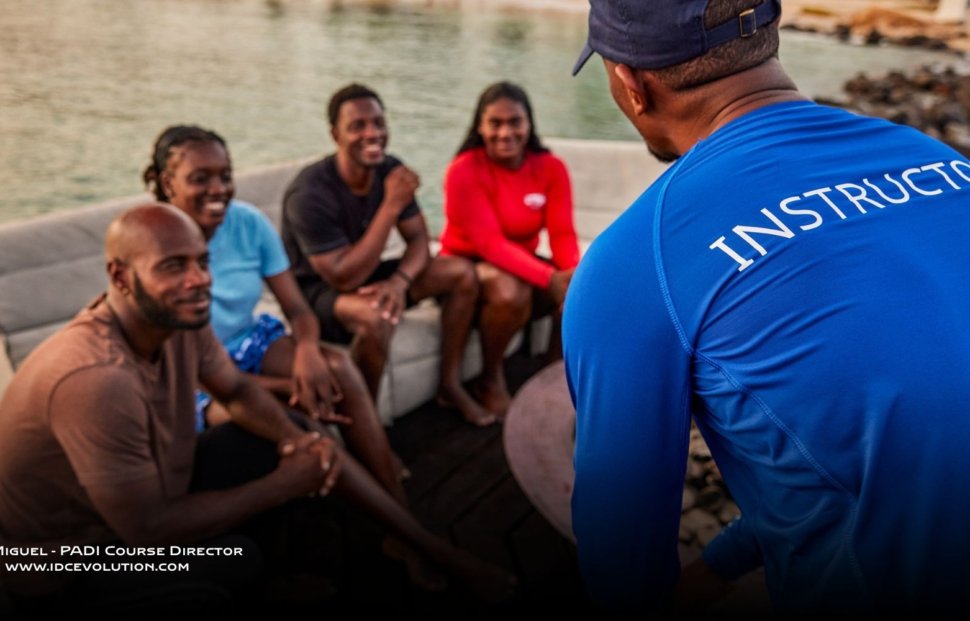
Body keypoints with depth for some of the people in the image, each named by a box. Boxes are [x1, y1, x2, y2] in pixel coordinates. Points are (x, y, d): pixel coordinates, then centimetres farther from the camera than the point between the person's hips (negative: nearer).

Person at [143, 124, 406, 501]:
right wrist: (287, 387, -29)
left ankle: (396, 503, -17)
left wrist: (307, 349, -33)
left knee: (336, 364, -23)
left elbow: (296, 308, -7)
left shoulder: (248, 221, -10)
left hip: (249, 341, 4)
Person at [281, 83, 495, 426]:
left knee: (462, 272, -5)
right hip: (317, 289, -7)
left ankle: (450, 385, 5)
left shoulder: (391, 170, -8)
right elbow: (344, 278, -32)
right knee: (374, 315, -39)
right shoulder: (309, 193, -28)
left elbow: (418, 238, -3)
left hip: (365, 273, 7)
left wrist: (399, 281, -26)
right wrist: (391, 206, -34)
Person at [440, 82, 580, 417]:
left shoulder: (551, 167, -7)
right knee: (511, 292, -36)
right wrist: (550, 279, -38)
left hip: (522, 260, 5)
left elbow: (562, 233, -10)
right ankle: (491, 379, -9)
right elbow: (490, 243, -27)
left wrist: (573, 271, -34)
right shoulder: (464, 171, -21)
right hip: (468, 263, -5)